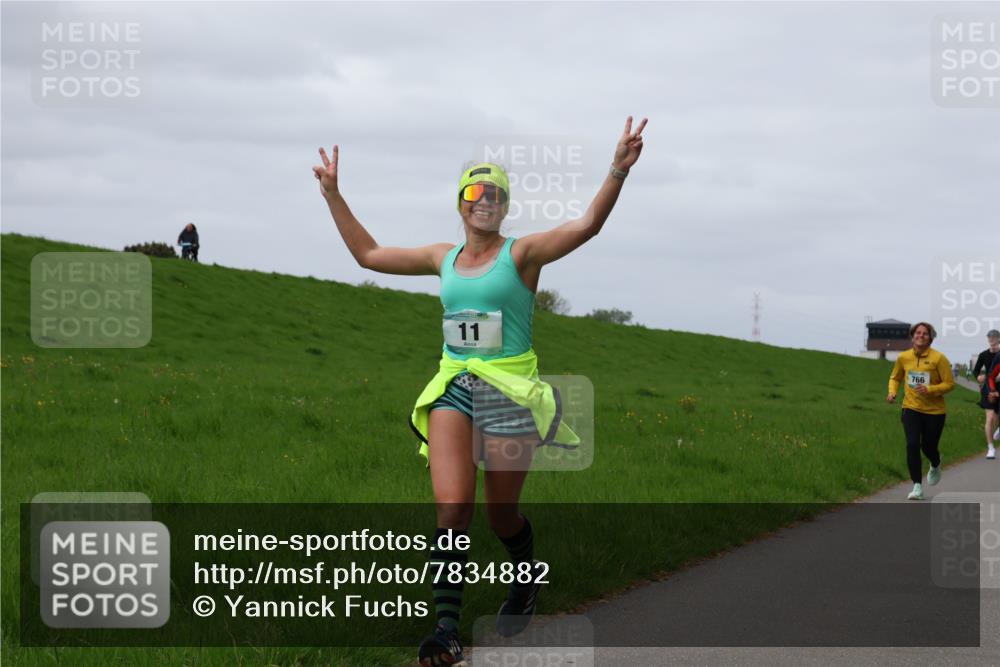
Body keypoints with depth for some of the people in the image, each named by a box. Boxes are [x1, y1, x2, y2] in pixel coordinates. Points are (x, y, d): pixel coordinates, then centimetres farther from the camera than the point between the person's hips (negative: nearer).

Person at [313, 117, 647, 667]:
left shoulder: (522, 254, -2)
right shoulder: (444, 258, 12)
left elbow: (587, 225, -17)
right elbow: (368, 254, 22)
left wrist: (618, 171, -31)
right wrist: (333, 194, 22)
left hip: (510, 393, -3)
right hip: (453, 389, 3)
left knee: (501, 516, 7)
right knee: (452, 508, -13)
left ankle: (526, 583, 40)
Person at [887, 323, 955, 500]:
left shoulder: (938, 358, -11)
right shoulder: (903, 357, 1)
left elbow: (950, 384, -9)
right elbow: (895, 378, 17)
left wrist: (929, 389, -23)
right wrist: (892, 392, -3)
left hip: (934, 411, -2)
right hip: (911, 408, 2)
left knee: (928, 448, 8)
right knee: (912, 445, -15)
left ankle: (935, 466, 47)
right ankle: (917, 487, -8)